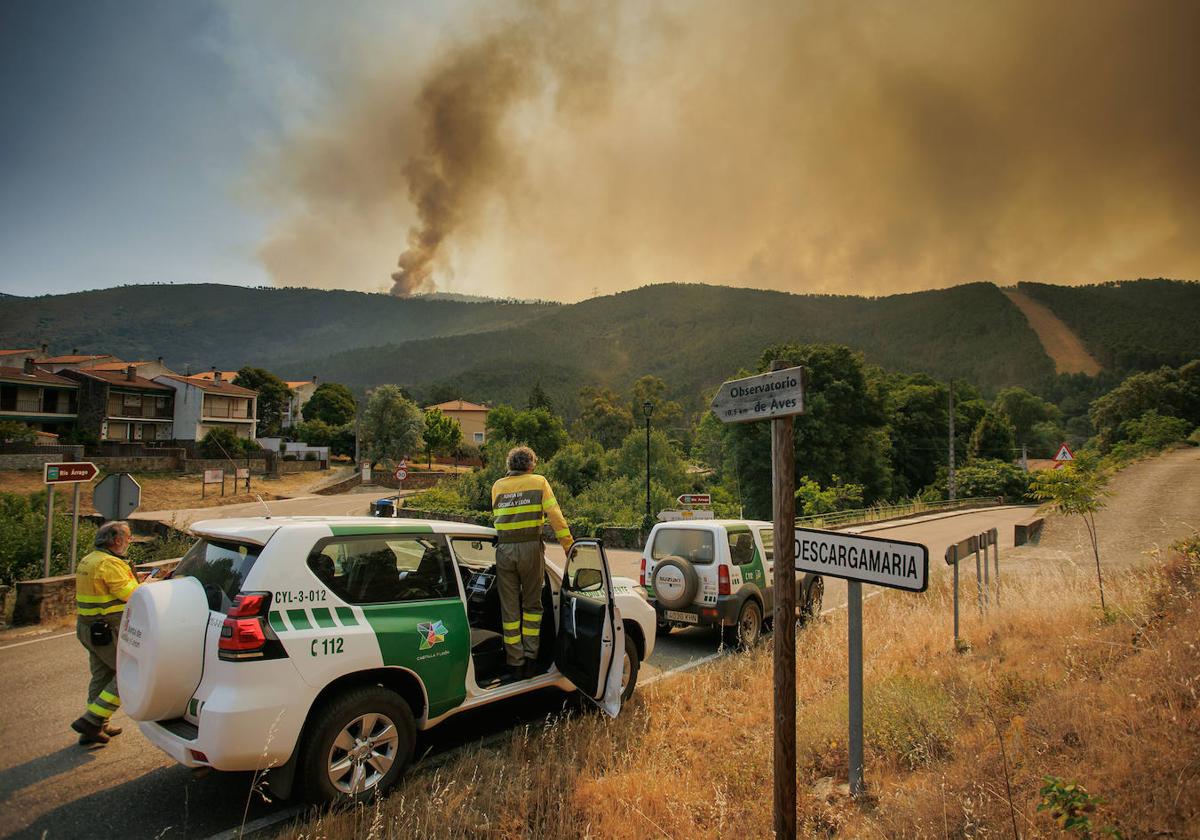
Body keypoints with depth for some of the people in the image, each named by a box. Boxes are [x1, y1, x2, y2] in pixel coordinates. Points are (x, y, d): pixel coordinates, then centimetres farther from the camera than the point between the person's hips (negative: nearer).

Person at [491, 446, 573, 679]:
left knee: (509, 608, 9)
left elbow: (500, 516, 12)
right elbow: (555, 515, -4)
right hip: (531, 548, -2)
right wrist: (568, 544, -2)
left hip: (504, 549, 2)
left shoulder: (498, 486, 12)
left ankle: (515, 663, 13)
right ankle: (530, 656, 12)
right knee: (532, 604, 15)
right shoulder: (539, 482, 3)